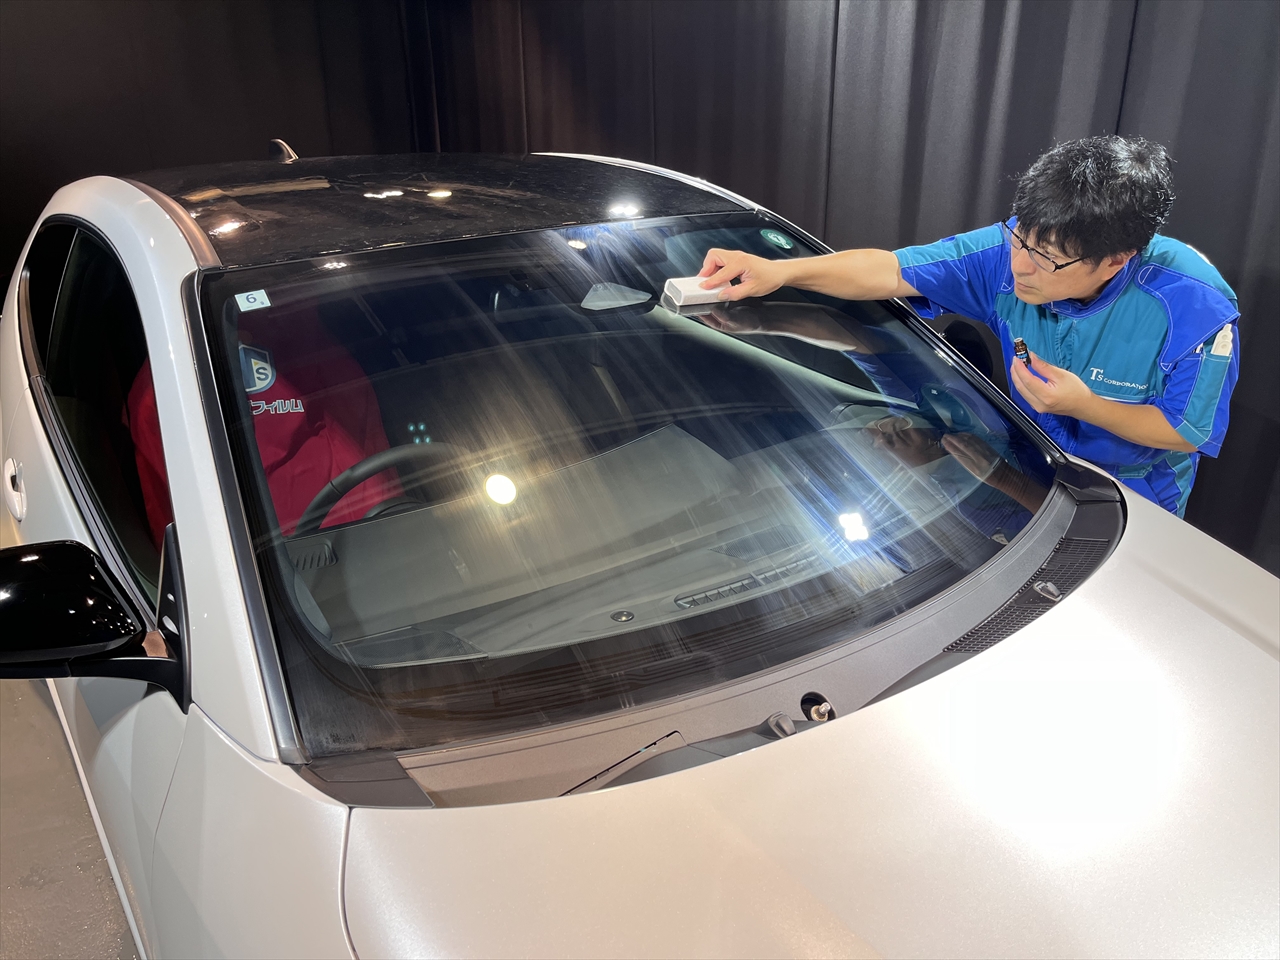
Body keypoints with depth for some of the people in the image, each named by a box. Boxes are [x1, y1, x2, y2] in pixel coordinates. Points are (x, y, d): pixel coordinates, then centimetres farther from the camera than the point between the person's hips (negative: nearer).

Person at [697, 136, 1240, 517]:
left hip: (1134, 499, -3)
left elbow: (1188, 432, -16)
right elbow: (893, 271, -17)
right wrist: (780, 271, -27)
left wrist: (1086, 405, -31)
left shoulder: (1195, 308, -27)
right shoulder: (1010, 252, -20)